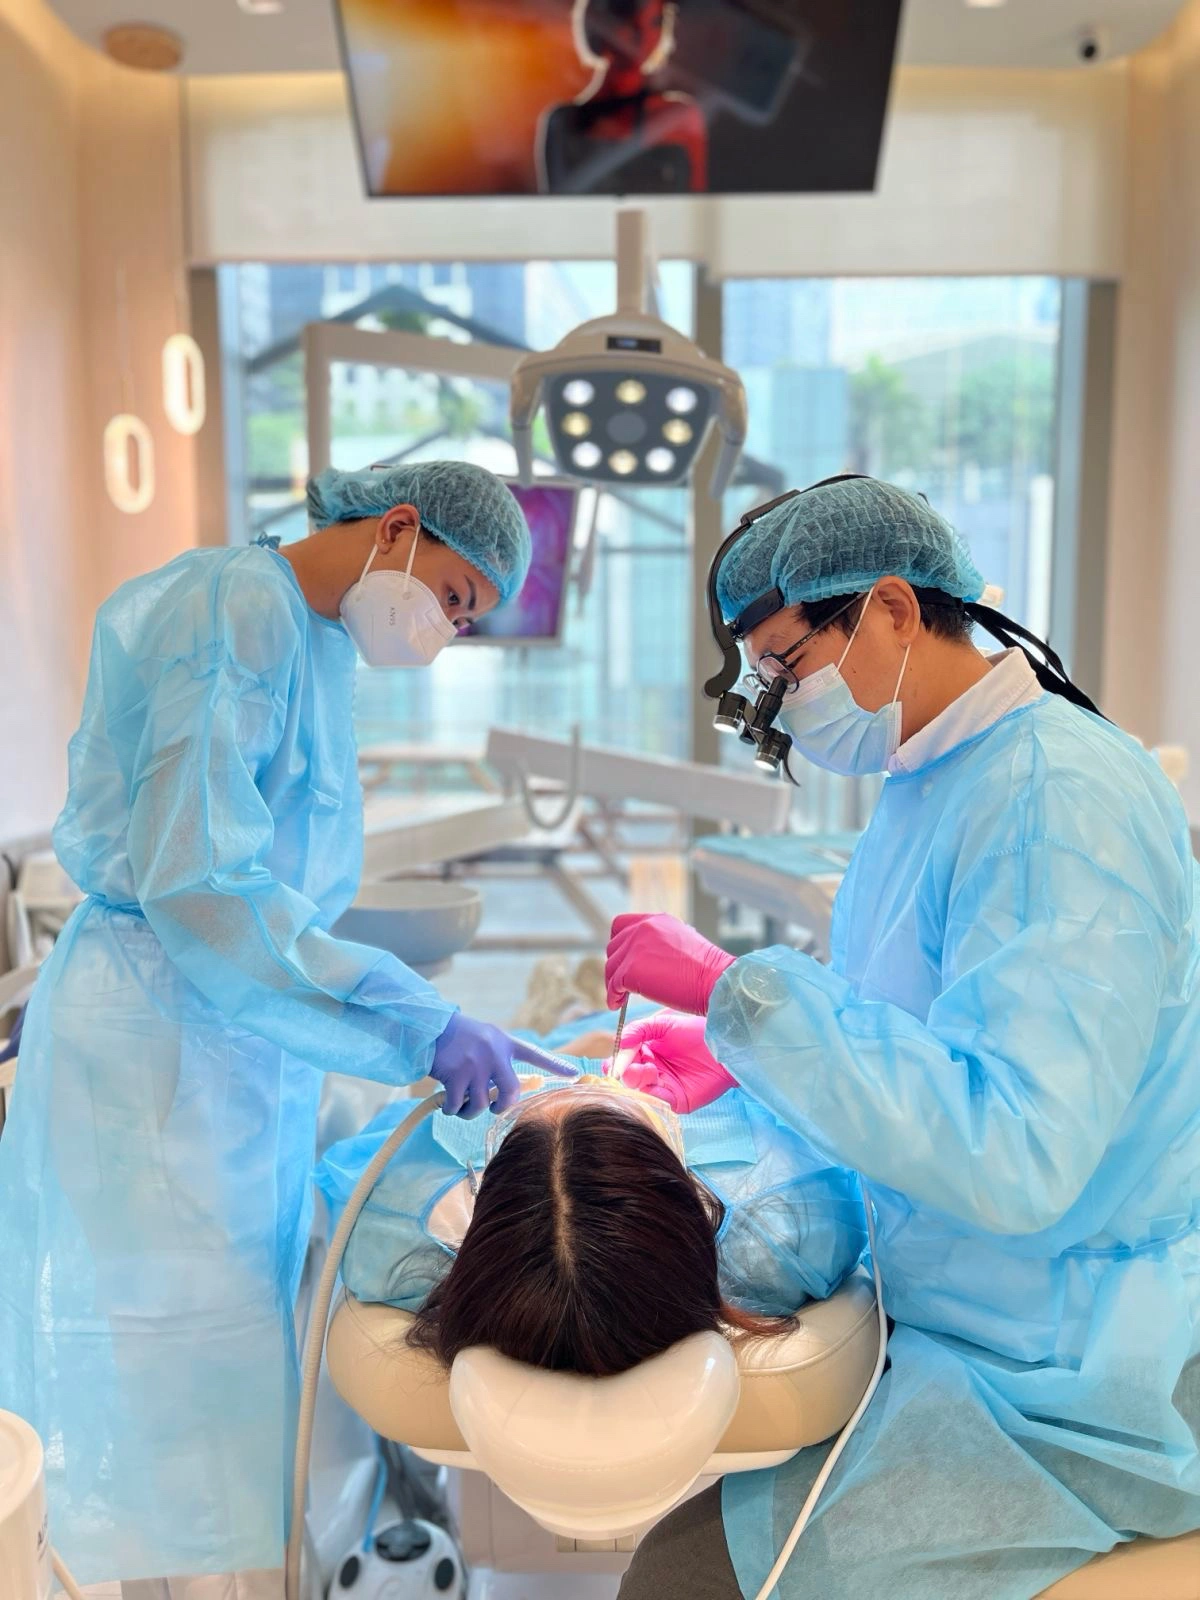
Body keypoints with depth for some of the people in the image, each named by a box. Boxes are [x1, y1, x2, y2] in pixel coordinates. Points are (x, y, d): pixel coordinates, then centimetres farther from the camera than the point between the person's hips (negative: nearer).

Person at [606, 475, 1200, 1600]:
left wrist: (740, 987, -29)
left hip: (1058, 1398, -9)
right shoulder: (929, 780, 8)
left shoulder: (1062, 801, -24)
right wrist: (740, 1048, 6)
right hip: (934, 1316, 9)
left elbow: (1015, 1158, -32)